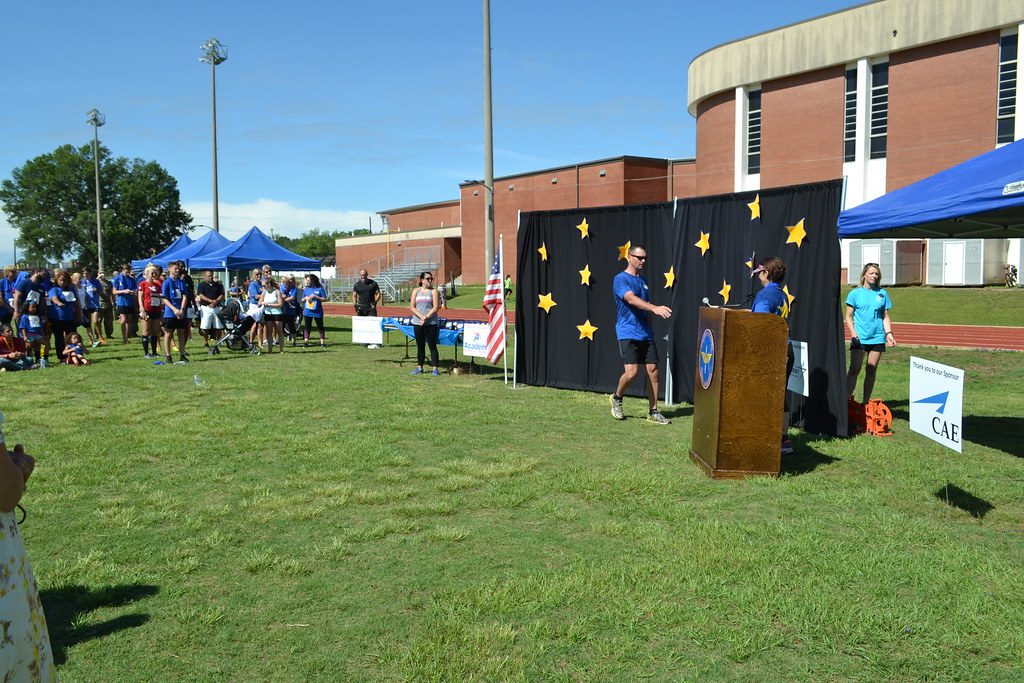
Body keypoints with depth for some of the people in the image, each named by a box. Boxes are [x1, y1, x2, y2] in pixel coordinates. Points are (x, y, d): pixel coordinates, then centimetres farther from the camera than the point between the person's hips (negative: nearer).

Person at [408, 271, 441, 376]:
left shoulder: (433, 291, 2)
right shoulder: (416, 291, 8)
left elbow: (436, 307, -6)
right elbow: (411, 307, 1)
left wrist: (426, 317, -15)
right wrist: (421, 316, -13)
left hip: (431, 323, -3)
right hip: (417, 323, 3)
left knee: (432, 346, -1)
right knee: (420, 346, 10)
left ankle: (435, 369, 1)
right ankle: (419, 368, 19)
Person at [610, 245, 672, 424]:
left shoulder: (643, 280, 17)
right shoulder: (621, 279, -7)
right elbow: (632, 299, -25)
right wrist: (655, 308, -39)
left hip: (645, 333, 7)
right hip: (628, 333, -7)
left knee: (653, 370, 0)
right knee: (632, 372, -15)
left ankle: (653, 412, 8)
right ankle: (617, 398, 14)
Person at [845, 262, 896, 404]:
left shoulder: (883, 294, 11)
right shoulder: (855, 293, 3)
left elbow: (885, 317, 13)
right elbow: (849, 316, 2)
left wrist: (889, 333, 0)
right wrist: (853, 332, -12)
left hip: (877, 338, 3)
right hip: (859, 338, -3)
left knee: (871, 371, 6)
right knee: (854, 370, -9)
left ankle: (866, 402, 14)